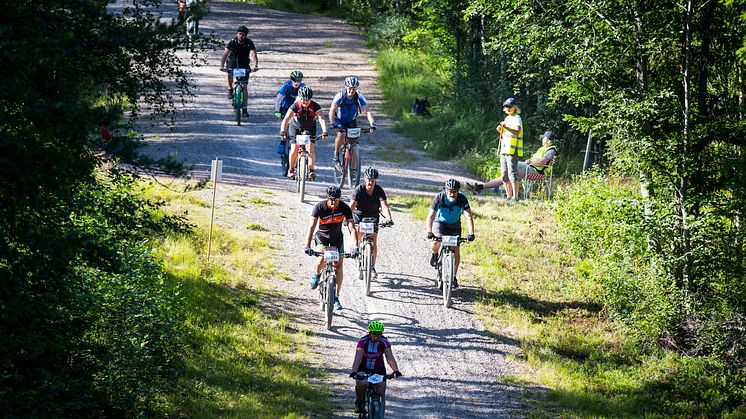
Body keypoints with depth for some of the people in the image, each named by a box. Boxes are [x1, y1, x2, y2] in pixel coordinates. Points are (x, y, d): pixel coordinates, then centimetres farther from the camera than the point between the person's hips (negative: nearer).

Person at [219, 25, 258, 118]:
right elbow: (225, 54, -29)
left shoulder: (249, 43, -20)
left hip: (244, 64, 0)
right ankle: (230, 89, -1)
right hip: (233, 61, 0)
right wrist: (222, 66, -45)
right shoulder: (232, 42, -20)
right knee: (230, 74, -32)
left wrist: (255, 66, -51)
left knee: (244, 87, -8)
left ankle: (244, 108, -4)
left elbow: (253, 55, -32)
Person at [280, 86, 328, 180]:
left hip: (310, 128, 1)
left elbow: (321, 119, -37)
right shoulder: (295, 106, -29)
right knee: (294, 148, -12)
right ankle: (291, 170, 7)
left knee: (310, 147, -17)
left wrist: (324, 132, -54)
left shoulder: (315, 107, -27)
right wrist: (283, 132, -52)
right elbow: (286, 119, -37)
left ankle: (311, 170, -13)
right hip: (296, 127, -1)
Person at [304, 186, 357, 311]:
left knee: (338, 266, -8)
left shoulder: (344, 208, -22)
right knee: (322, 258, -29)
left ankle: (336, 297, 3)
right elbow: (311, 227, -33)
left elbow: (352, 228, -27)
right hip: (322, 236, -2)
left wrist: (355, 247, -41)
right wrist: (307, 246, -46)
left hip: (337, 237, 2)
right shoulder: (319, 207, -25)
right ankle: (317, 274, 6)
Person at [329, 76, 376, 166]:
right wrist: (333, 124, -49)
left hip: (351, 121, 2)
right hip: (339, 120, -2)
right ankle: (336, 153, -6)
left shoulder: (359, 97, -21)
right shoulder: (340, 95, -27)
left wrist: (372, 124, -42)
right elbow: (332, 110, -35)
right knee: (341, 134, -31)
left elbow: (367, 111, -27)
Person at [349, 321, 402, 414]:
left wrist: (396, 371, -47)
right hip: (363, 369, -2)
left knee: (381, 394, -6)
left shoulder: (384, 343, -18)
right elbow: (358, 358, -34)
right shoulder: (363, 341, -24)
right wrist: (354, 372, -50)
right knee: (362, 384, -32)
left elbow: (390, 358, -30)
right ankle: (359, 402, -2)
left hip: (378, 369, 2)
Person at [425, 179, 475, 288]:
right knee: (435, 244, -26)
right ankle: (435, 254, 10)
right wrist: (429, 232, -46)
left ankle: (453, 276, 13)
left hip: (454, 225, 2)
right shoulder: (439, 198, -28)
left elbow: (468, 216, -31)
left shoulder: (462, 199, -25)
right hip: (440, 222, -2)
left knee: (456, 251, -4)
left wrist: (471, 233, -44)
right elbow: (430, 216, -32)